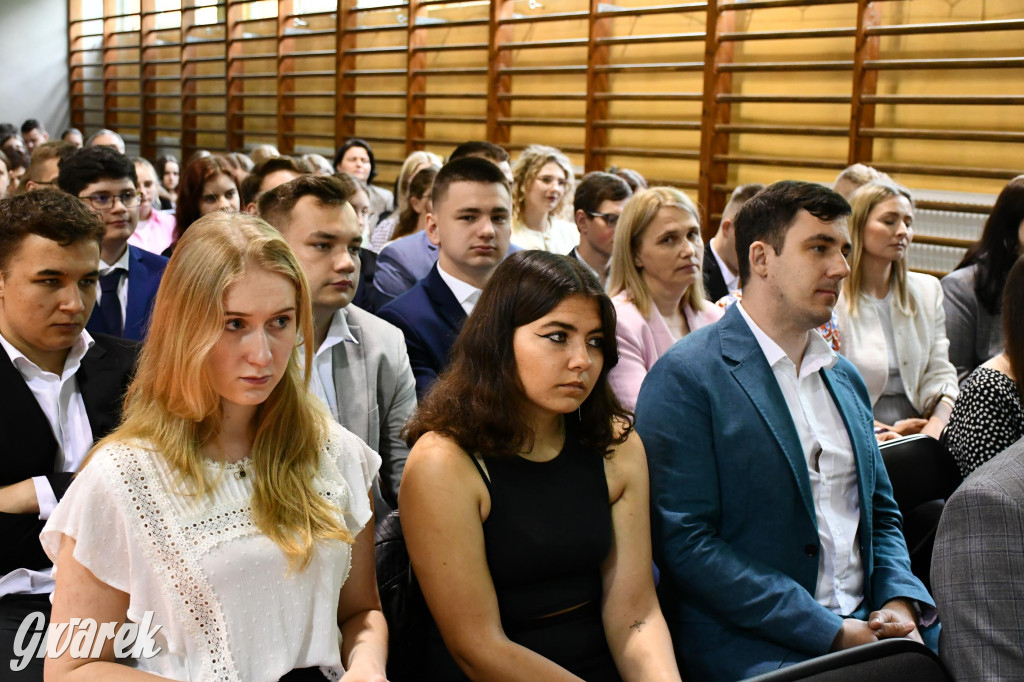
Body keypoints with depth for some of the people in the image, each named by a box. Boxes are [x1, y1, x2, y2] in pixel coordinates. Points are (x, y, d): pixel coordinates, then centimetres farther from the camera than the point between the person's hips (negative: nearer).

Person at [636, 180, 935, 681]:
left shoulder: (845, 377, 16)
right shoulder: (685, 377, -8)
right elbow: (684, 541, -14)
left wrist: (900, 602, 1)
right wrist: (831, 632, -16)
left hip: (864, 627, 7)